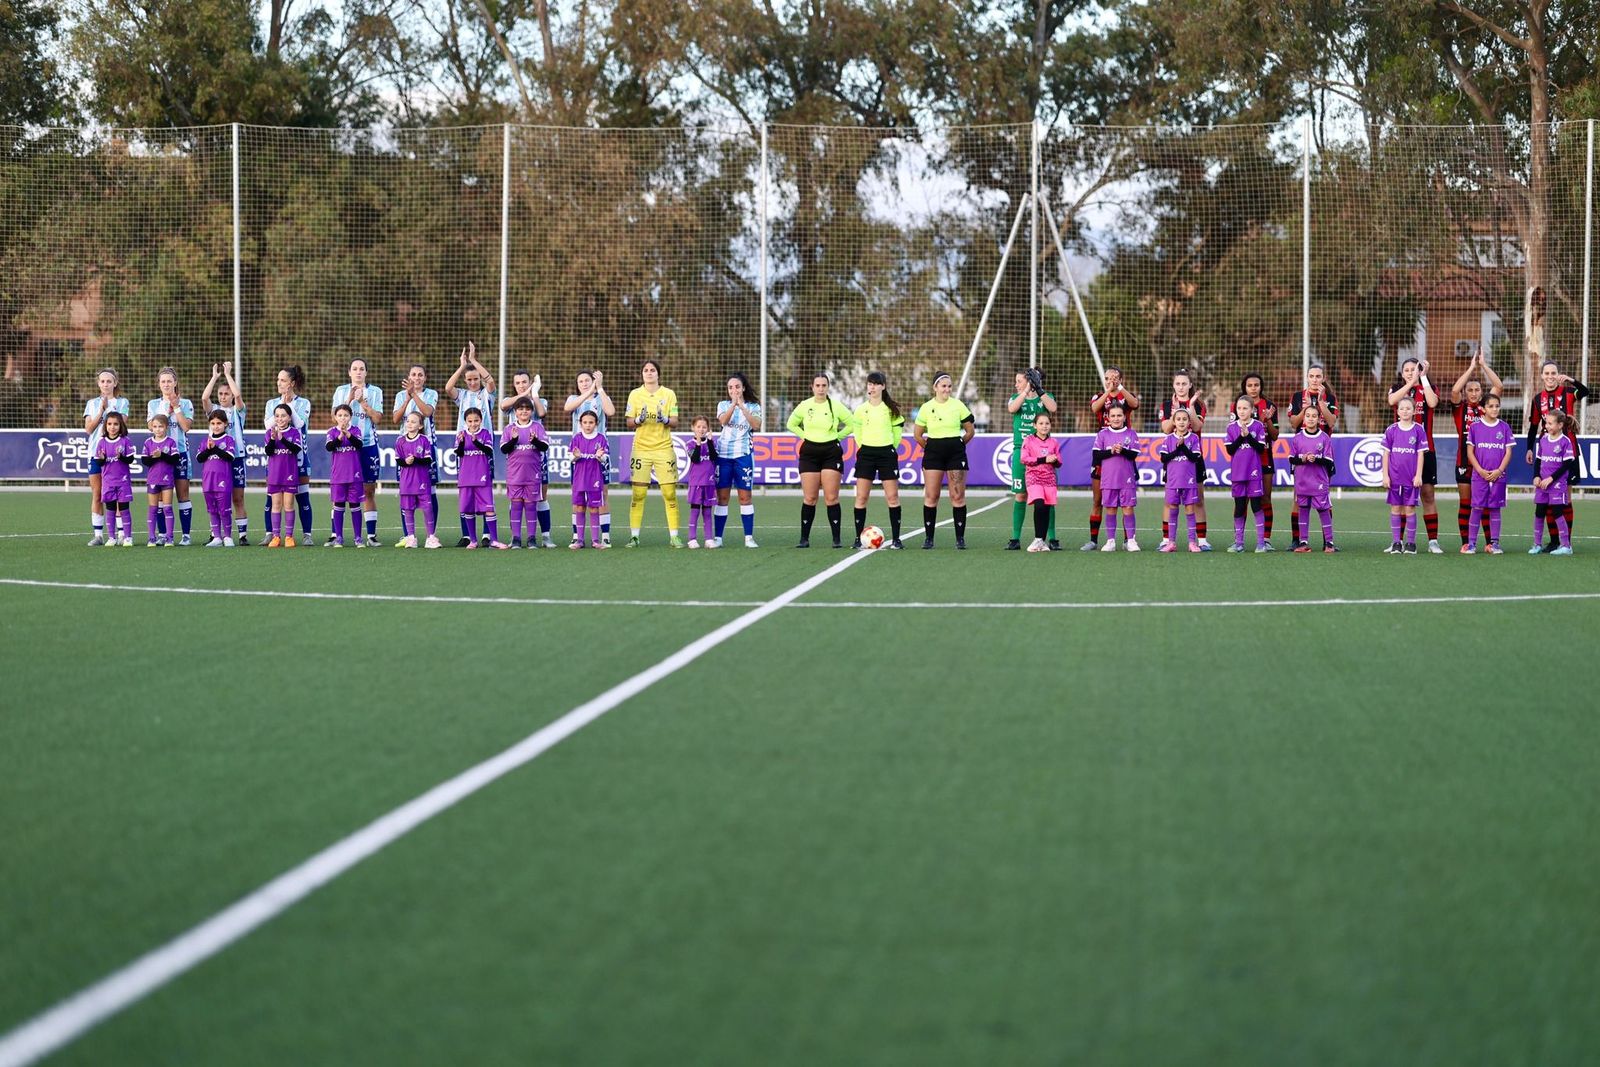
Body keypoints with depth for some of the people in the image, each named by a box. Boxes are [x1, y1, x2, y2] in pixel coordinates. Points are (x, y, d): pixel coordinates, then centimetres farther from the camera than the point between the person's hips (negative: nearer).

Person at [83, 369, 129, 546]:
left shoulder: (122, 402, 7)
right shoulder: (92, 403, 13)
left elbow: (121, 425, -6)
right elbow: (89, 428, 1)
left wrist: (108, 408, -10)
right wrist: (101, 410, -8)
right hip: (95, 452, 2)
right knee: (97, 496, 1)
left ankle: (120, 533, -1)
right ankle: (98, 534, 2)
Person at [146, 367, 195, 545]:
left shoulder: (185, 403, 6)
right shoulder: (153, 404, 11)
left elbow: (186, 426, -8)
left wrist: (176, 407, -7)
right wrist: (167, 410, -6)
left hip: (180, 452, -2)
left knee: (183, 494, -3)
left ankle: (186, 535, -1)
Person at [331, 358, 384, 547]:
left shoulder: (375, 392, 8)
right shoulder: (341, 391, 10)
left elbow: (377, 417, -2)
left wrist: (362, 401, -11)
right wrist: (349, 399, -11)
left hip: (368, 445, 0)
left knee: (369, 491, 1)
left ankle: (371, 535, 3)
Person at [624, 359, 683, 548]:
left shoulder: (669, 394, 5)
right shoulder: (635, 394, 6)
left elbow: (674, 422, 3)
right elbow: (629, 423, 5)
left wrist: (664, 420, -18)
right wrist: (639, 419, -16)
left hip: (663, 448, 0)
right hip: (641, 449, 0)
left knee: (670, 493, -4)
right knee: (638, 494, -3)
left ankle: (674, 536, 2)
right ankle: (634, 536, 2)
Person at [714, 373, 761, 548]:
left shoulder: (753, 407, 6)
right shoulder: (723, 405, 10)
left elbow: (756, 425, -12)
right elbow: (722, 420, -10)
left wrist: (742, 406, -16)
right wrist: (734, 403, -22)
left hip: (743, 453, -1)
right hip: (723, 453, 1)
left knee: (745, 496, -2)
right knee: (722, 497, 1)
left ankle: (749, 537, 2)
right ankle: (718, 538, 4)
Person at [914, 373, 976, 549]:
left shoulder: (958, 405, 1)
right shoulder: (926, 408, 2)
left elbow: (970, 431, 9)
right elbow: (917, 434, 12)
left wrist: (957, 444, 10)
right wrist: (929, 447, 10)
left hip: (956, 453, -1)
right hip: (933, 454, 1)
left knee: (958, 496, -3)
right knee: (930, 496, -1)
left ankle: (960, 538, 2)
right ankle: (928, 537, 5)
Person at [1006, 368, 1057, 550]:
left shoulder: (1045, 397, 7)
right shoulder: (1016, 397, 11)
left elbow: (1052, 408, -15)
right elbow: (1012, 408, -11)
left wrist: (1038, 390, -17)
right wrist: (1027, 391, -15)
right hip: (1021, 451, 1)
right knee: (1021, 495, 1)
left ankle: (1052, 538, 1)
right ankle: (1015, 539, 5)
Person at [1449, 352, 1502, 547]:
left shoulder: (1485, 406, 9)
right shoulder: (1460, 407, 3)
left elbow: (1498, 386, 0)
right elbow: (1455, 390, -14)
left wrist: (1484, 365, -2)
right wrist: (1471, 367, -10)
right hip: (1464, 461, -1)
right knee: (1465, 503, 2)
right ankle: (1465, 544, 6)